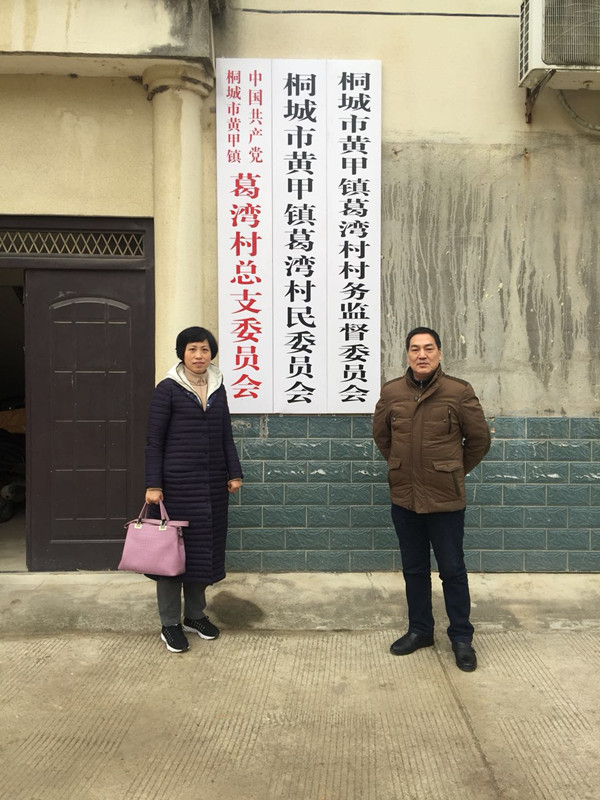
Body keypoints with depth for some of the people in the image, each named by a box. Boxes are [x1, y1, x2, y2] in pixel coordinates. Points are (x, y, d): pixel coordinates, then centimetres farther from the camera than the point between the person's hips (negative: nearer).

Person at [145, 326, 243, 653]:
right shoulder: (168, 389, -5)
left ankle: (195, 615, 27)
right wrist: (153, 484, -11)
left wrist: (234, 473, 9)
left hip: (212, 482, 5)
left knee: (206, 547, 11)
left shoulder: (218, 389, 10)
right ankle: (170, 624, 13)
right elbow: (154, 440, -6)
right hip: (177, 481, -5)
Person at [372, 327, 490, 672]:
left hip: (445, 499, -3)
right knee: (414, 569, 16)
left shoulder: (460, 392, -9)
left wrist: (454, 472, 10)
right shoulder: (391, 392, 0)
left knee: (453, 570, 7)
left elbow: (479, 439, 2)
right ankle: (420, 630, 32)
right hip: (404, 499, 3)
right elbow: (381, 435, 15)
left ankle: (462, 638, 23)